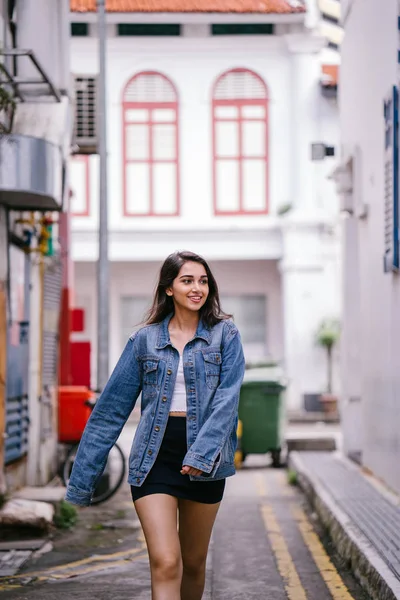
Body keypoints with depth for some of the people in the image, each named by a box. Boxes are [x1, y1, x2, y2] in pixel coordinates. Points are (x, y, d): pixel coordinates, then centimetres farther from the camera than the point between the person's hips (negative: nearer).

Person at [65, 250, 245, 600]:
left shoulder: (225, 335, 3)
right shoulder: (145, 340, 6)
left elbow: (227, 399, -8)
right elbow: (112, 408, 7)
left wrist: (202, 453, -22)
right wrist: (83, 476, 5)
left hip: (204, 460, 1)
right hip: (154, 459, -1)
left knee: (194, 562, 13)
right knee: (165, 564, -13)